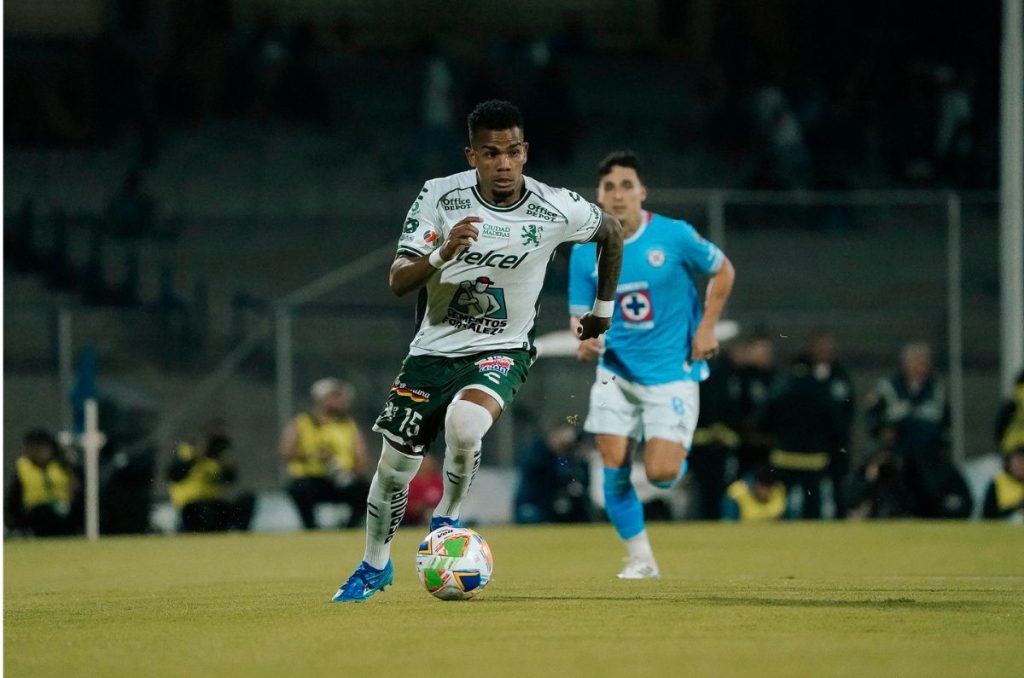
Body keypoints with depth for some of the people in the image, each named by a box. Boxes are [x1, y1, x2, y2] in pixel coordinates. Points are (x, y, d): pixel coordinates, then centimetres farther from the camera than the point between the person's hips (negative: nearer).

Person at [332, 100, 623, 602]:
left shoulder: (556, 210, -14)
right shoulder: (440, 196, -14)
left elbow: (612, 231, 8)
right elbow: (398, 282, -16)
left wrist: (603, 308, 17)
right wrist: (442, 254, -36)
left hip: (501, 351, -2)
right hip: (434, 349, 2)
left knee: (463, 424, -34)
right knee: (394, 466, 7)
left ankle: (447, 520, -5)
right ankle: (374, 566, 35)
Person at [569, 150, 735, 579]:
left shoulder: (675, 236, -10)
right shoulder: (585, 253, -2)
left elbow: (723, 271, 6)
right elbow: (580, 314, 6)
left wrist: (706, 329, -2)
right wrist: (585, 340, -17)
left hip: (671, 371, -3)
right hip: (616, 372, 3)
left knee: (661, 474, -13)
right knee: (614, 469, -7)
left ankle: (679, 455, 25)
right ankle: (640, 559, 10)